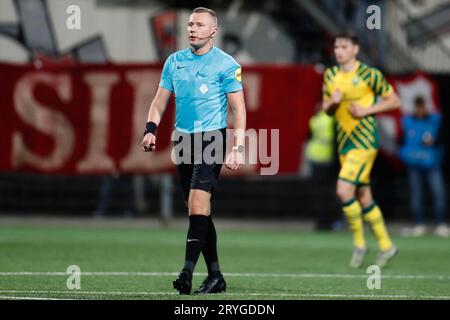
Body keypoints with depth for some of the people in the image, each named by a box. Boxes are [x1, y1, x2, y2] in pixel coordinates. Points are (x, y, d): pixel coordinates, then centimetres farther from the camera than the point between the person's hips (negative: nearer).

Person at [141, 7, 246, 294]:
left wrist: (238, 148, -14)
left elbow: (239, 109, -5)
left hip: (212, 139, -6)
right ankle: (215, 276, 13)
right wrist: (151, 130, -2)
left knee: (198, 203, -19)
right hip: (183, 141, 6)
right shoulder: (174, 61, 12)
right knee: (197, 209, 7)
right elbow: (160, 101, 16)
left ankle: (188, 272, -24)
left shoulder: (226, 64, -3)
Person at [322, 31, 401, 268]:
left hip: (364, 141, -7)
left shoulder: (370, 74, -9)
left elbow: (394, 101, -3)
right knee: (363, 197, 11)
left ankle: (359, 242, -3)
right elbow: (326, 109, 17)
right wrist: (332, 102, -6)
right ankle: (386, 245, 22)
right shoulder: (330, 75, 9)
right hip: (344, 142, 7)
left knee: (344, 190, -18)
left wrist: (366, 110, -14)